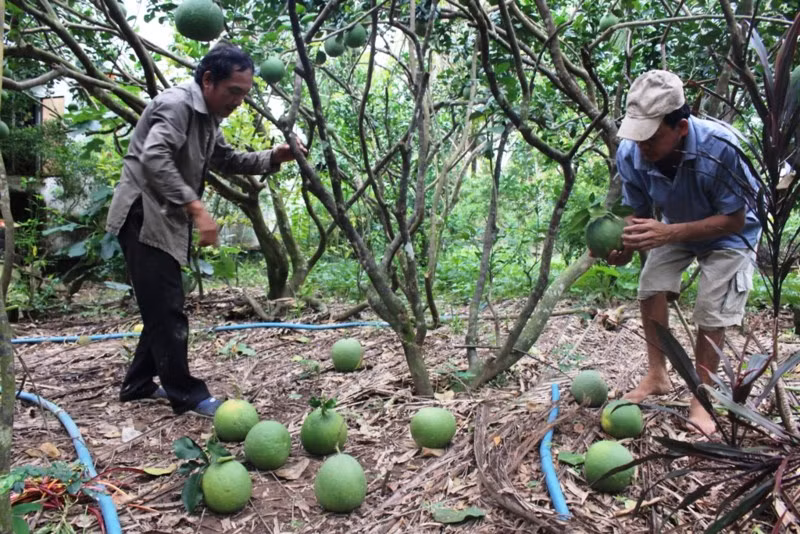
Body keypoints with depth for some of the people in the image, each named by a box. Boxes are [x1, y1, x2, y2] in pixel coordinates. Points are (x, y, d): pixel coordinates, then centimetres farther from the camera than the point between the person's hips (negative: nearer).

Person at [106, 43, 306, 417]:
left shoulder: (206, 117, 16)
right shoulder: (177, 103, -15)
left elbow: (227, 160, 24)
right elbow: (155, 159, -29)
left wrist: (274, 157, 9)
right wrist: (197, 208, -35)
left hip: (166, 221, 10)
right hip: (143, 218, -10)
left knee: (162, 309, 14)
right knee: (167, 310, -6)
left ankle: (138, 383, 26)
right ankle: (186, 394, 2)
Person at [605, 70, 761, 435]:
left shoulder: (722, 148, -40)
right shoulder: (630, 154, -28)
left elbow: (734, 219, -31)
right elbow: (637, 212, -12)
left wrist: (669, 233, -45)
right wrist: (625, 245, -35)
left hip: (728, 233, -4)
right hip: (675, 228, 4)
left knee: (711, 313, -10)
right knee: (651, 288, -9)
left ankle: (700, 398, 8)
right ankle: (657, 376, 10)